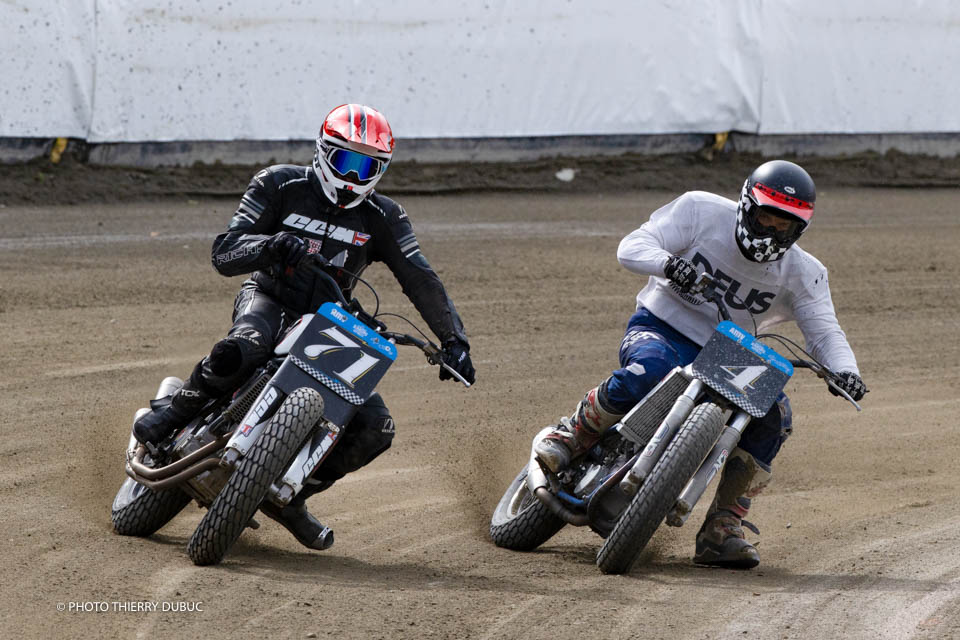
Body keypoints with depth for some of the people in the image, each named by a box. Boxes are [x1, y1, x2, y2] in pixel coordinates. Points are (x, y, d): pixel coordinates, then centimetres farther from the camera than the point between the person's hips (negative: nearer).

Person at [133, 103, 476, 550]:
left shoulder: (383, 219, 1)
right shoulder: (280, 186, -6)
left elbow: (421, 282, -2)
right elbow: (223, 253, -12)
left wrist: (453, 341, -13)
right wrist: (272, 244, -33)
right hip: (269, 300, -4)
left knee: (375, 428, -13)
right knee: (242, 348, -42)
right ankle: (176, 413, -16)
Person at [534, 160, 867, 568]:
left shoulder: (802, 273, -1)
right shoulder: (703, 212, -8)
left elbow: (823, 331, -4)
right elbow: (631, 247, -13)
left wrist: (845, 371, -27)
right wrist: (668, 263, -36)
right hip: (661, 325, -4)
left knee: (774, 416, -22)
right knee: (649, 370, -40)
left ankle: (721, 530, -15)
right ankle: (574, 435, -14)